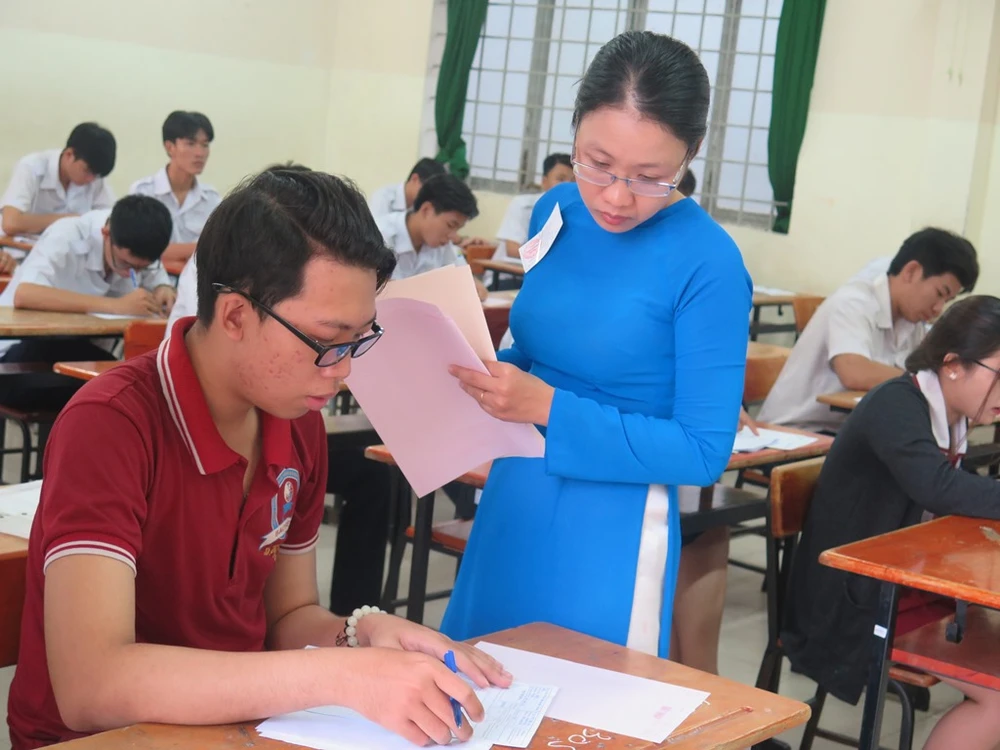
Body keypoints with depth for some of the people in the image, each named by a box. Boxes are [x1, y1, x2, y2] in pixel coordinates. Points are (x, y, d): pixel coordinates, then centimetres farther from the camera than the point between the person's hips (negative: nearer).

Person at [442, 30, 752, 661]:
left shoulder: (709, 264, -18)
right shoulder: (557, 211, 1)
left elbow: (704, 451, -16)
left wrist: (548, 407, -23)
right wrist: (484, 374, -7)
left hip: (609, 536, -6)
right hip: (510, 506, 7)